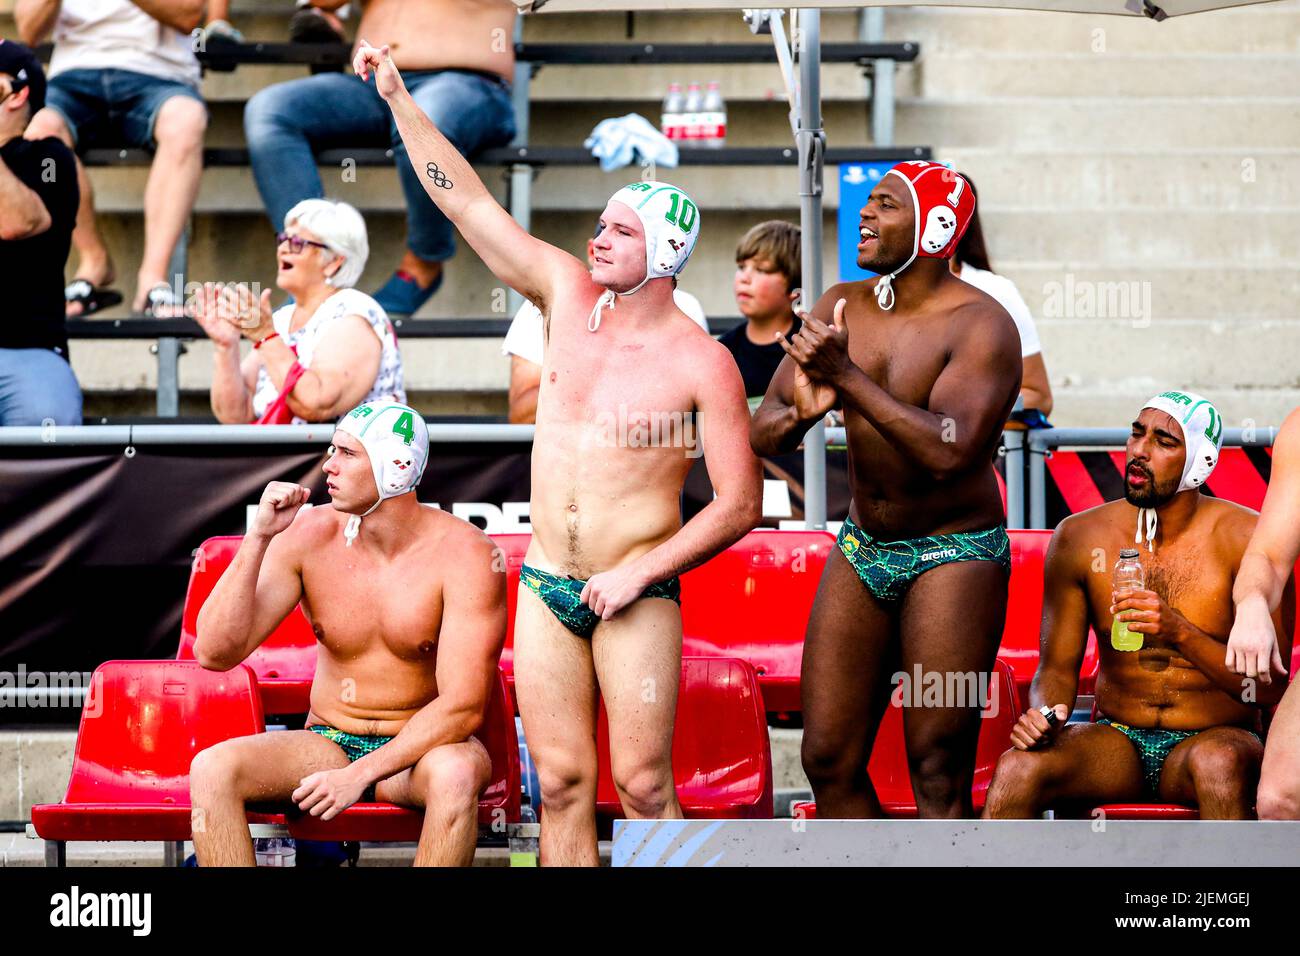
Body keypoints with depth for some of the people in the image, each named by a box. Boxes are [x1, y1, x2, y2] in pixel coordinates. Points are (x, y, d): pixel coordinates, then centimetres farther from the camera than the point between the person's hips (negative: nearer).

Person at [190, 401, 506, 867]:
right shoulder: (308, 535, -5)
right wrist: (258, 538, -19)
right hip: (326, 744, 3)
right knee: (211, 770, -25)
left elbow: (462, 706, -18)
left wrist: (360, 775, -24)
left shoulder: (463, 553, -14)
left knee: (455, 774, -39)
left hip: (421, 746, -3)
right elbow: (215, 653, -10)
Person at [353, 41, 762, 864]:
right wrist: (399, 99, 4)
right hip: (546, 588, 5)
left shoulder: (701, 364, -9)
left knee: (644, 784, -8)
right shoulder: (569, 295, 5)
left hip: (637, 596, -5)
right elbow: (469, 204, 7)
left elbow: (739, 504, -8)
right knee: (561, 781, 3)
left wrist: (639, 575, -14)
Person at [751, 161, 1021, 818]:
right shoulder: (840, 308, 3)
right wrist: (800, 414, -23)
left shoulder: (980, 324, -15)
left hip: (954, 557, -6)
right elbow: (761, 431, 1)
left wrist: (848, 378, -30)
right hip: (863, 546, 6)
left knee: (937, 773, -9)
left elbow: (949, 451, -29)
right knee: (829, 761, 4)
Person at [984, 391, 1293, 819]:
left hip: (1215, 737, -3)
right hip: (1116, 743, 3)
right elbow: (1058, 666, 8)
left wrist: (1180, 633, -25)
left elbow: (1270, 687, -11)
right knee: (1017, 768, -29)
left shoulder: (1245, 539, -7)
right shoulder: (1080, 537, 3)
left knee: (1218, 764, -40)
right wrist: (1046, 712, -16)